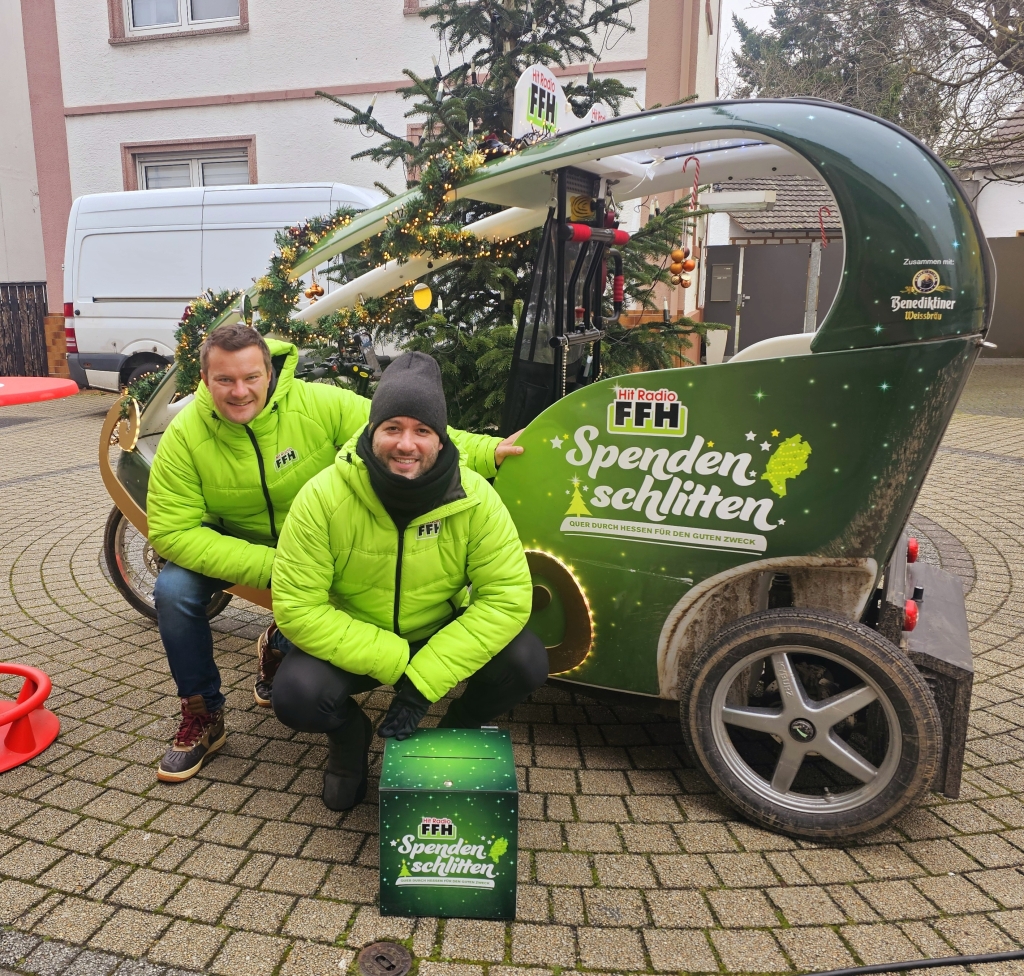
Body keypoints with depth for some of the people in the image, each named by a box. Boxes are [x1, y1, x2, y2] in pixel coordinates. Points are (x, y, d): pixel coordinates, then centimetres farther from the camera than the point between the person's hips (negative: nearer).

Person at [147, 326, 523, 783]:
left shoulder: (321, 404, -25)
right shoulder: (184, 436, -23)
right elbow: (171, 530, -24)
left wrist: (485, 452, -40)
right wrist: (269, 566, -34)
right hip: (233, 543, 1)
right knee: (173, 590, -24)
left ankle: (279, 647, 19)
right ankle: (202, 716, 2)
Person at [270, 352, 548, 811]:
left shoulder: (474, 497, -20)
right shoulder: (323, 497, -23)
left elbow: (508, 594, -22)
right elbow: (297, 607, -23)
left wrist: (425, 680, -28)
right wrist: (394, 664, -28)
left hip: (440, 634, 1)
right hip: (352, 644, -1)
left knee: (526, 661, -23)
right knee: (296, 694, -30)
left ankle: (457, 734, 11)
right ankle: (350, 734, 10)